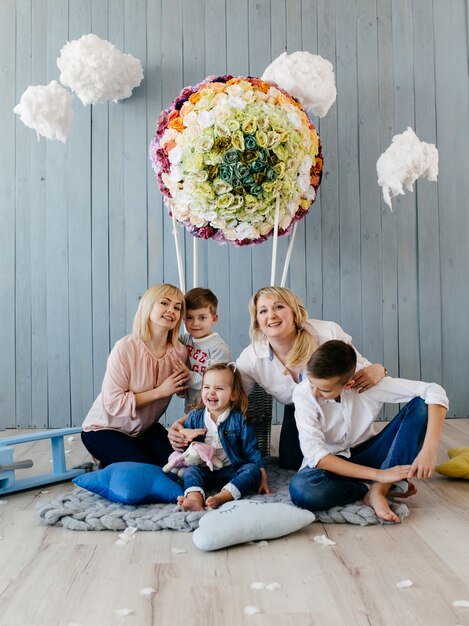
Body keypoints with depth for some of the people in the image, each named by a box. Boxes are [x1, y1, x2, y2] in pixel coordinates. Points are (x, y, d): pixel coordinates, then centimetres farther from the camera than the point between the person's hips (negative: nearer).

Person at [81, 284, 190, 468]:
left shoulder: (180, 352, -11)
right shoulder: (125, 349, -26)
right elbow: (114, 403, -28)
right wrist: (159, 391, -26)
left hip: (145, 428, 6)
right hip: (103, 429, -5)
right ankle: (107, 469, 8)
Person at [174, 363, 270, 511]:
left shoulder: (238, 419, 1)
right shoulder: (194, 416, 7)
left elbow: (251, 449, 2)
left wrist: (262, 476, -5)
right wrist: (184, 434, -10)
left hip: (232, 471, -1)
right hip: (204, 471, 1)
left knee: (253, 470, -25)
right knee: (190, 471, -26)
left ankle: (221, 497, -45)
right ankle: (194, 499, -54)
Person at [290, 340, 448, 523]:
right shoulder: (303, 394, -22)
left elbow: (434, 391, -23)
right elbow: (315, 455, -29)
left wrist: (429, 450, -35)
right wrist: (378, 474, -32)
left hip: (367, 454, 2)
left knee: (420, 405, -19)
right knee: (301, 489, -39)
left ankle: (378, 491, -23)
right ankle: (380, 489, -14)